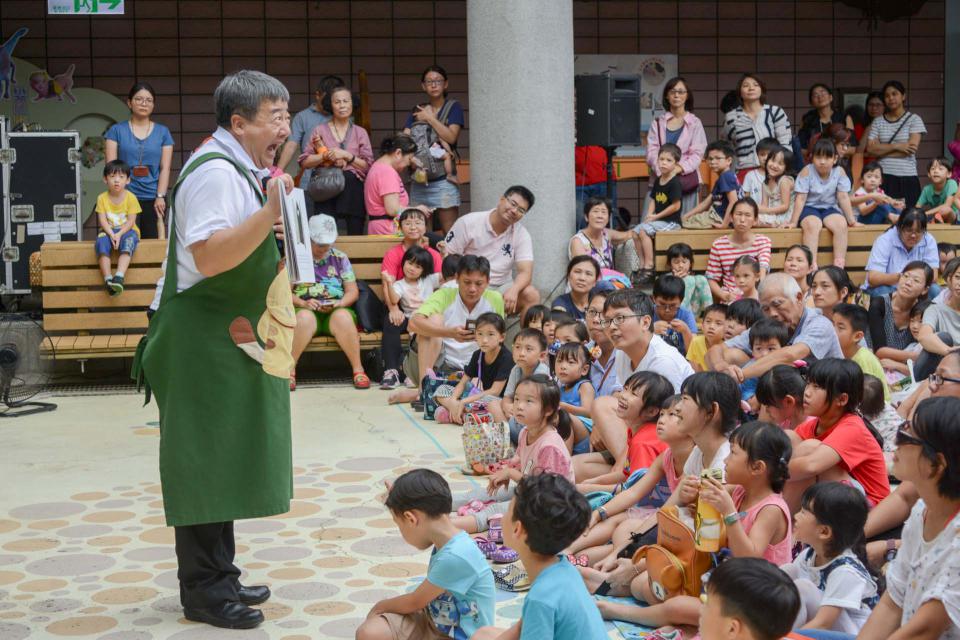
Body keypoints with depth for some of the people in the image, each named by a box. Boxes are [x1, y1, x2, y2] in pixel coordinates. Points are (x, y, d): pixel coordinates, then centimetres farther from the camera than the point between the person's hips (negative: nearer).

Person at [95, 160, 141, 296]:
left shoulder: (131, 198, -4)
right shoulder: (102, 198, 1)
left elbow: (131, 221, -8)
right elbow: (102, 220, -5)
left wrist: (119, 234, -21)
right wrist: (111, 234, -21)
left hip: (126, 231, -2)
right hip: (108, 231, 2)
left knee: (128, 241, -35)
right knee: (101, 242, -31)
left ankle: (119, 277, -48)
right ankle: (107, 279, -35)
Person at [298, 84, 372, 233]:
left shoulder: (360, 133, 9)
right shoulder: (320, 130, 7)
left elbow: (369, 166, 2)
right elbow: (304, 162, 4)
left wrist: (347, 155, -10)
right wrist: (325, 156, -10)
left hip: (353, 191, 1)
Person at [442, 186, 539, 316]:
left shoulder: (522, 235, 0)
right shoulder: (468, 223, -4)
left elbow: (525, 272, -9)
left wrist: (513, 290, -33)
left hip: (501, 288, 2)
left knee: (531, 295, -23)